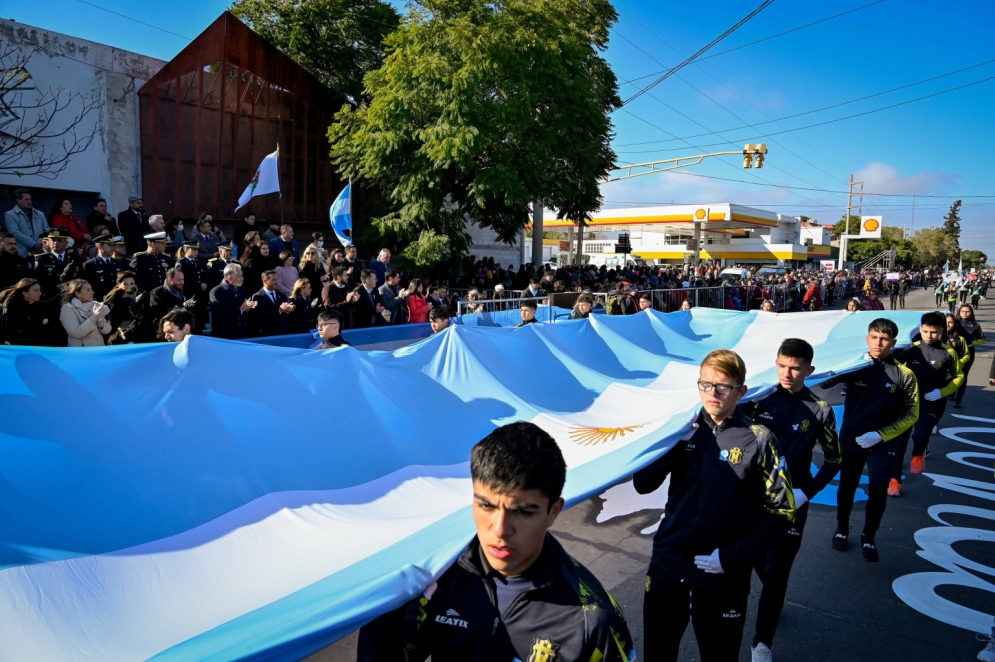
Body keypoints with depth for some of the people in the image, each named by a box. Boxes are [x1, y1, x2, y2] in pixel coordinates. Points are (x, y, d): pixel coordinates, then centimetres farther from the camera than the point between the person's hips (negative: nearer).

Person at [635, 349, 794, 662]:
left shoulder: (758, 440, -8)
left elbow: (782, 511, -7)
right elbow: (643, 484, -1)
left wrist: (732, 557, -13)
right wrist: (674, 443, -14)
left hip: (723, 575, -3)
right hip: (667, 564, 3)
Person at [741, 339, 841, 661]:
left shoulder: (819, 411, -9)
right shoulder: (759, 397, -8)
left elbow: (833, 460, -1)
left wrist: (806, 492, -11)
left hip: (791, 502, -2)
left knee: (775, 573, 4)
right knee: (757, 560, 17)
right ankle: (775, 599, 48)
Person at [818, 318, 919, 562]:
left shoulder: (904, 374, -6)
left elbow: (911, 415, -2)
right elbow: (825, 382, -16)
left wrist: (880, 435, -13)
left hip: (883, 441, -1)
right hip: (851, 438, 1)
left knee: (878, 490, -4)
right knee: (847, 486, 15)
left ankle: (868, 537, 21)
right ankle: (842, 528, 37)